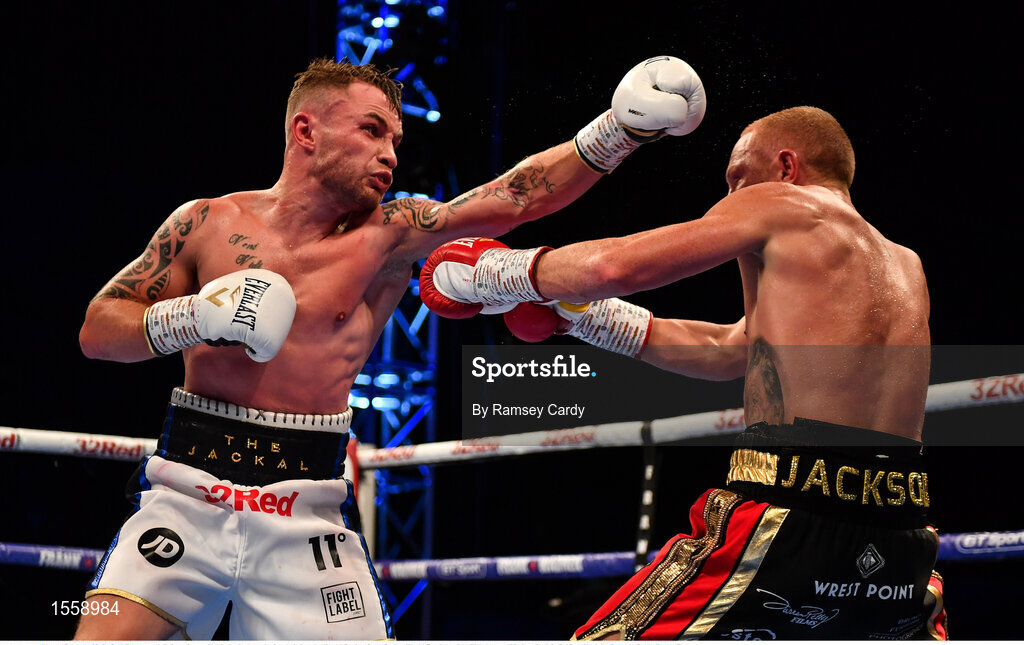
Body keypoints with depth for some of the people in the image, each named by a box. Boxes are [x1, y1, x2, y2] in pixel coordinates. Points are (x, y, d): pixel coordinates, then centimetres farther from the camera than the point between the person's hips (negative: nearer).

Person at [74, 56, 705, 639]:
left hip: (309, 516, 1)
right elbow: (97, 328, 7)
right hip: (190, 491, -1)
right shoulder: (209, 224, 4)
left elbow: (512, 198, -5)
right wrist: (191, 319, -12)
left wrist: (623, 129, -15)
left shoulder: (388, 237, 5)